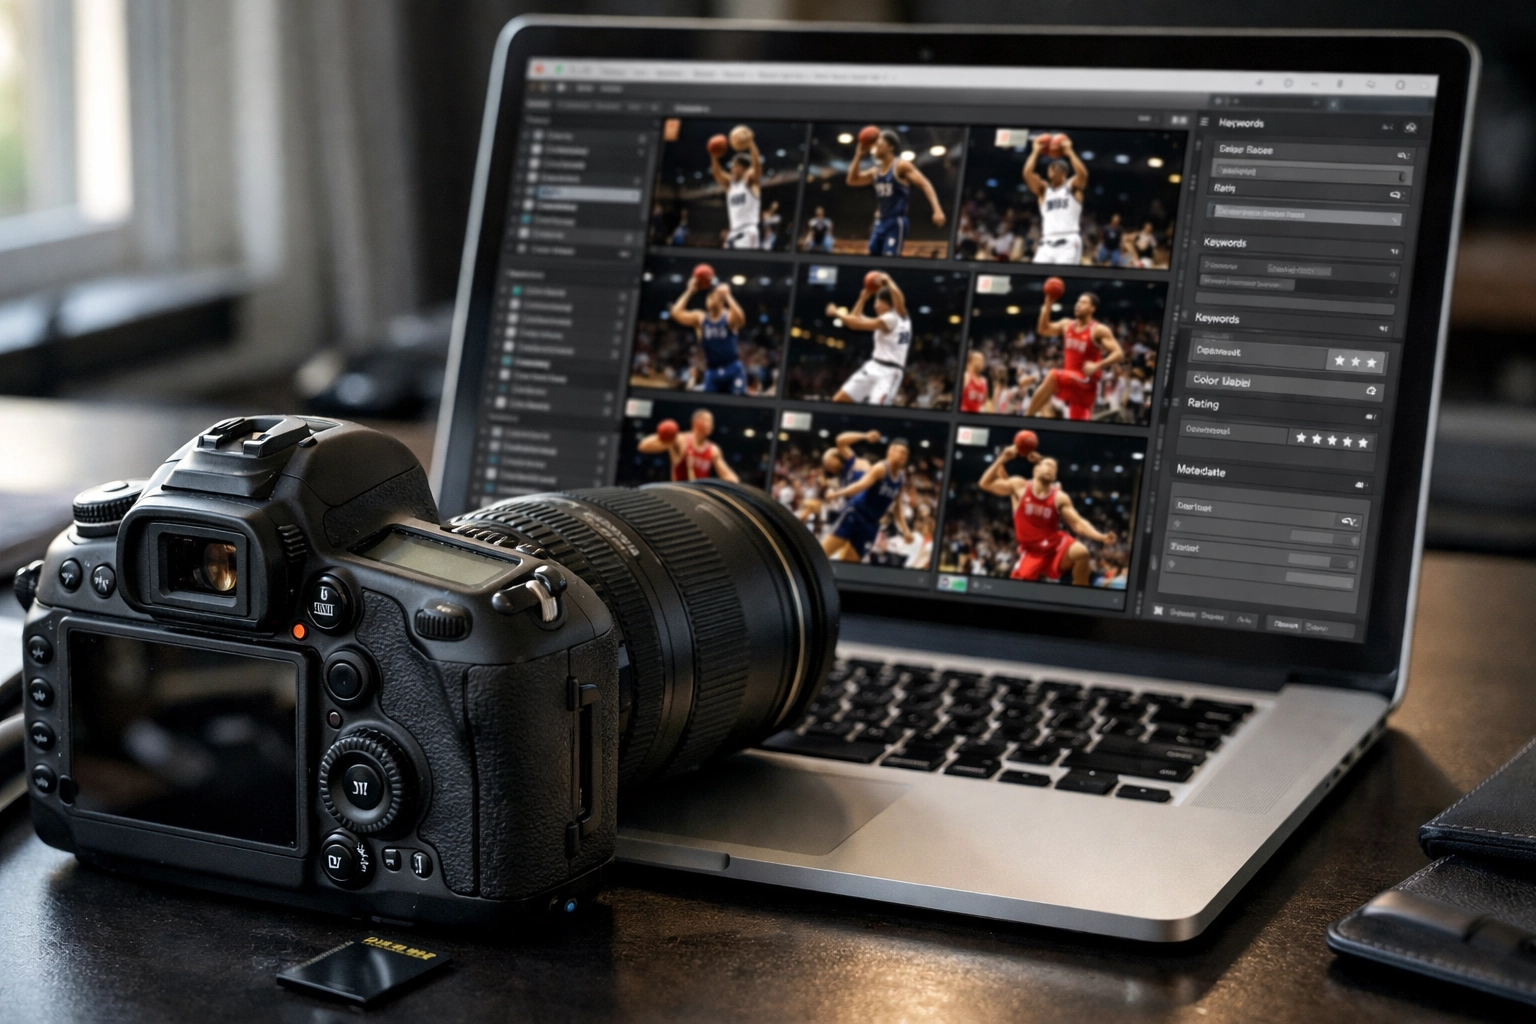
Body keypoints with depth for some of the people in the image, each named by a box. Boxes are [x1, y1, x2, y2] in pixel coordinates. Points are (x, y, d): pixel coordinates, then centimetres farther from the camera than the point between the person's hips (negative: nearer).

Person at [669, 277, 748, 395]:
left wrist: (727, 296, -30)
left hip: (733, 369, -3)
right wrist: (689, 292, -11)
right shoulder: (699, 318, 5)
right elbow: (676, 313, -10)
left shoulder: (729, 317, -3)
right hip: (712, 371, 3)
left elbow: (740, 319, -29)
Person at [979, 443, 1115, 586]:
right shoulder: (1019, 486, -2)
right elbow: (985, 484, -3)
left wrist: (1101, 537, -22)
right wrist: (1002, 459, -11)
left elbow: (1078, 523, -6)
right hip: (1032, 551, 0)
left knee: (1081, 552, -29)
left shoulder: (1059, 498, -2)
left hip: (1056, 544, 0)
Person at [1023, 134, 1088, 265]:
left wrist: (1069, 151, -5)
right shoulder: (1043, 189, 19)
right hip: (1047, 242, 4)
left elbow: (1083, 174, -11)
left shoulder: (1073, 186, 10)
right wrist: (1036, 152, 8)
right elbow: (1027, 174, 4)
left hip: (1069, 241, -4)